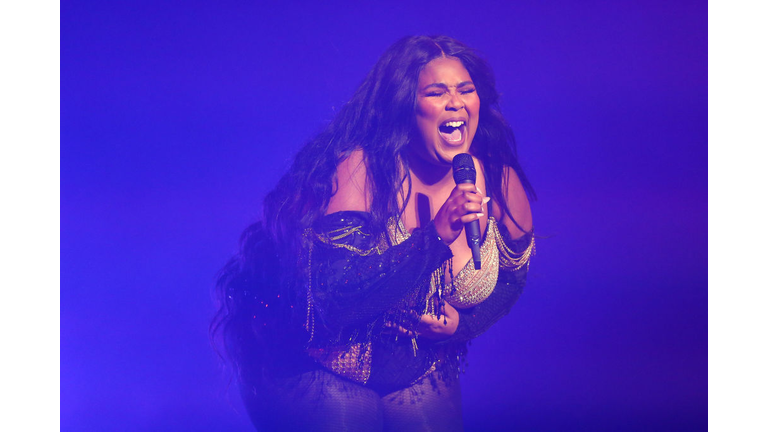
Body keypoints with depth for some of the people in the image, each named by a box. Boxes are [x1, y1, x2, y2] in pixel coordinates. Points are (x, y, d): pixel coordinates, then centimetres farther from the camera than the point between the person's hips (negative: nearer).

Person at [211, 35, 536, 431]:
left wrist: (463, 324, -9)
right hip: (312, 365, -5)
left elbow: (512, 278, 10)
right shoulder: (358, 170, -25)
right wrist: (436, 235, -38)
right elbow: (334, 297, -33)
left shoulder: (500, 183, -9)